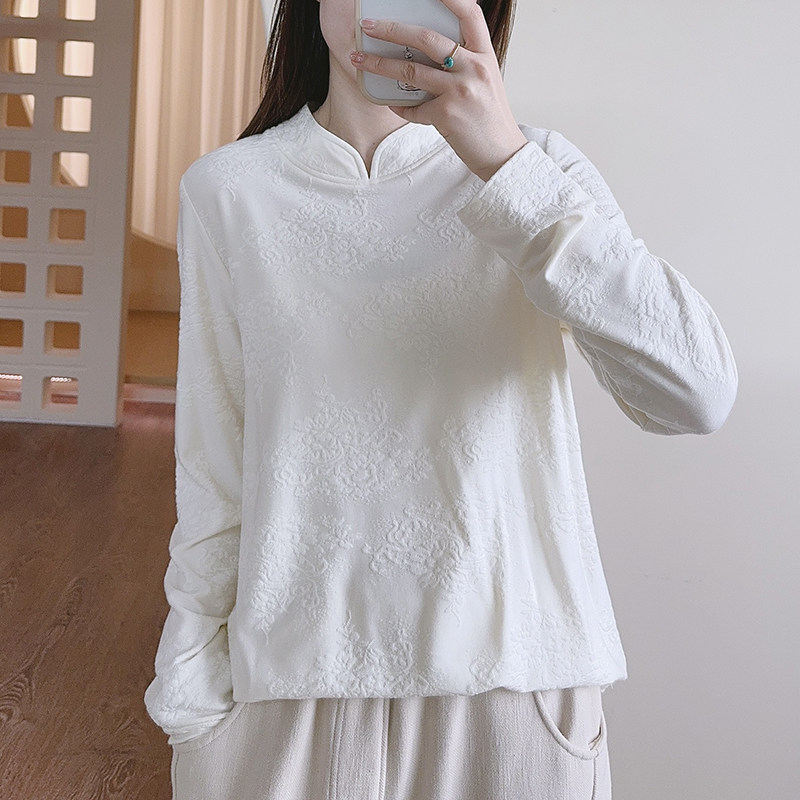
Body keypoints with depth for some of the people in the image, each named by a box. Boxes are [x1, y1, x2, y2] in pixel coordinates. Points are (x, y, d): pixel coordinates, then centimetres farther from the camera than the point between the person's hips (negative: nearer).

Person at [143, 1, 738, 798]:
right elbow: (214, 470, 3)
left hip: (510, 674, 0)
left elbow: (698, 394, -17)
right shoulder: (227, 188, 0)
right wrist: (191, 695, 3)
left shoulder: (533, 166, -3)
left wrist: (506, 163, -24)